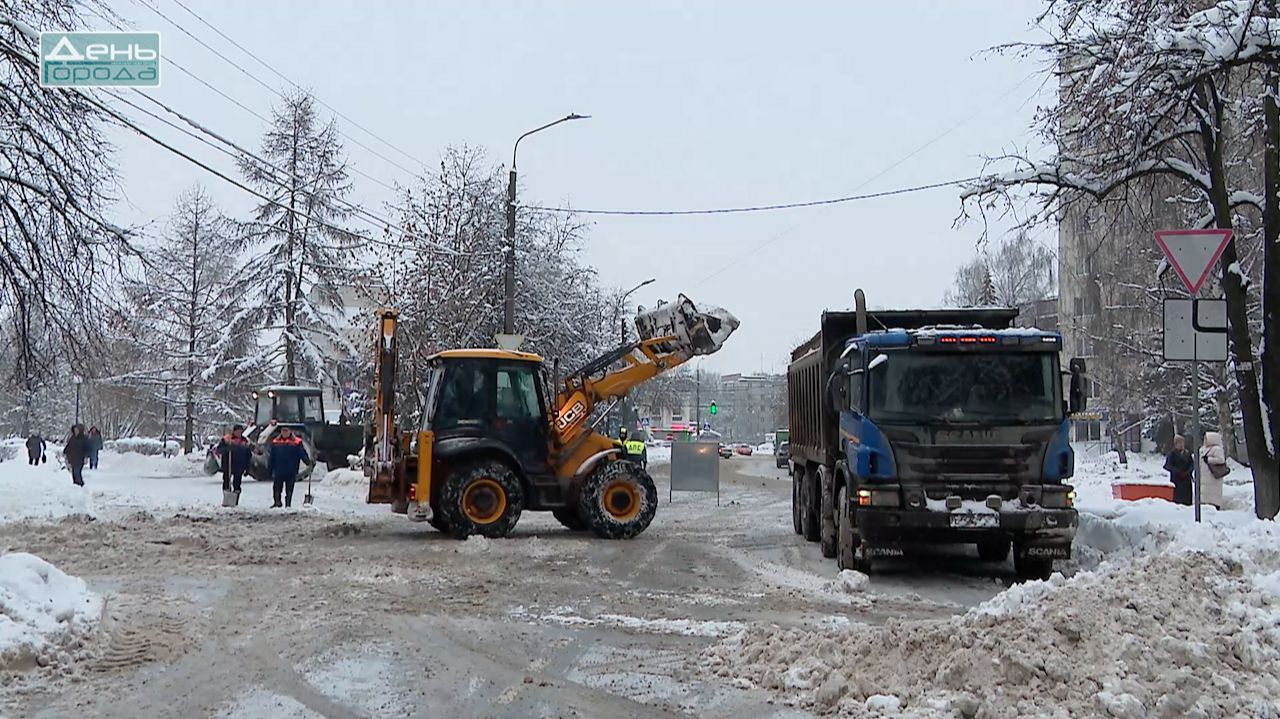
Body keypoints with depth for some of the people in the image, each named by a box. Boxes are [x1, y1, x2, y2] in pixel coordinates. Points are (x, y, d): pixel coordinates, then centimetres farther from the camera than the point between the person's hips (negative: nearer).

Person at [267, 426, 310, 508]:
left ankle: (288, 505, 12)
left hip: (291, 472, -3)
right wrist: (269, 468, 11)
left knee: (289, 490, 4)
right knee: (276, 489, 7)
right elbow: (272, 458, 12)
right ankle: (277, 503, 20)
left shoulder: (296, 442, -2)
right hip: (278, 471, 3)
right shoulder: (275, 442, 8)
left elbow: (303, 454, -6)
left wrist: (308, 461, -23)